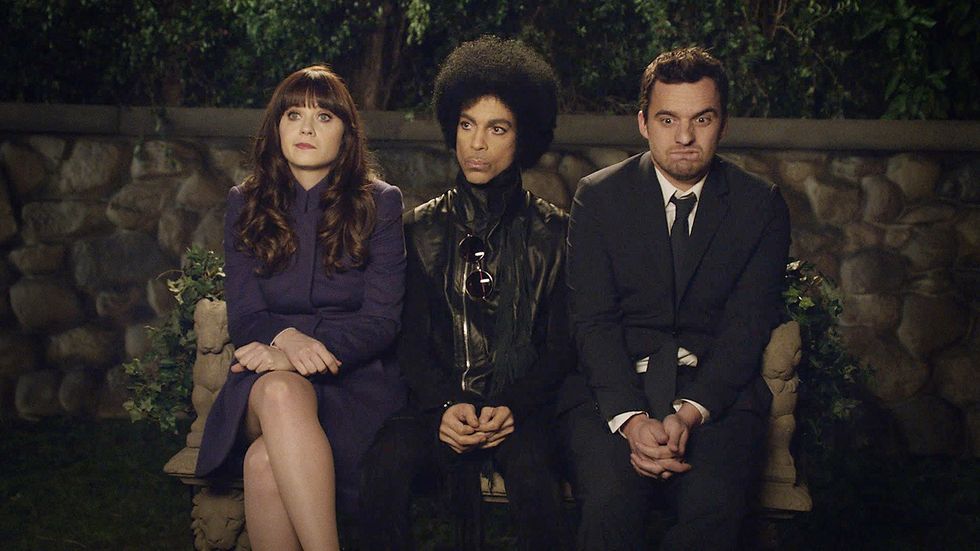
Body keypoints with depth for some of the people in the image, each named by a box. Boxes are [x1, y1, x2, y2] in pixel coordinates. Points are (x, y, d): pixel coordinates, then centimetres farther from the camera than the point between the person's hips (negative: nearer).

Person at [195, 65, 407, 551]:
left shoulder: (380, 203, 5)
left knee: (266, 462, -33)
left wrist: (311, 350, -20)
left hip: (355, 378, -2)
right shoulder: (246, 205, 12)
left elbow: (383, 318, -3)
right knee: (281, 393, -37)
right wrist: (287, 339, -18)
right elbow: (243, 315, 6)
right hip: (264, 378, 2)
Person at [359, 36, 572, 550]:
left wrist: (512, 408, -13)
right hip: (436, 400, 1)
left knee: (531, 470, -34)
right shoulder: (423, 227, 12)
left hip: (521, 405, -1)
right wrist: (445, 405, -13)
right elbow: (411, 337, 6)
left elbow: (561, 343, 4)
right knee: (386, 462, -30)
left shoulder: (553, 232, 8)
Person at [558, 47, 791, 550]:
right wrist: (630, 419, -19)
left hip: (716, 391, 1)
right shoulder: (599, 196, 6)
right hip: (615, 386, 0)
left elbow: (748, 325, -1)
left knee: (713, 503, -30)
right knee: (608, 500, -30)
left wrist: (690, 413, -18)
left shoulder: (761, 205, 7)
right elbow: (593, 319, -2)